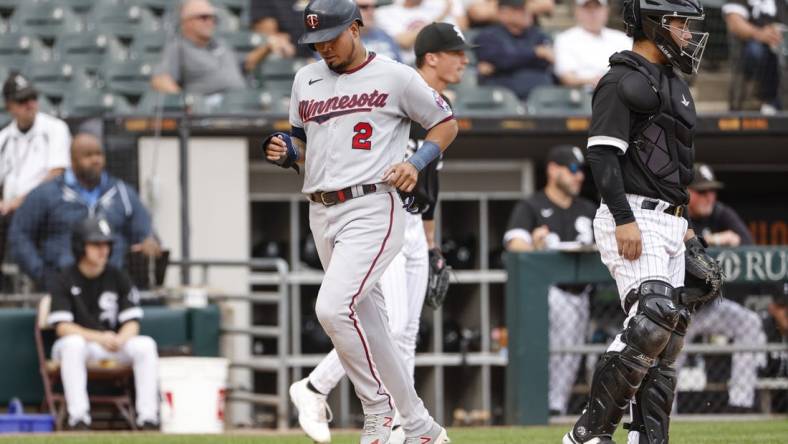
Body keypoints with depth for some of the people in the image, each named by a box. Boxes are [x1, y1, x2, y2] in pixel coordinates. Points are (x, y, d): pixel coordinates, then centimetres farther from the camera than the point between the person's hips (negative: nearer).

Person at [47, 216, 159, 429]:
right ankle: (78, 418, -40)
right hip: (79, 342, -3)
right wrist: (99, 338, -28)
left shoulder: (118, 278, 3)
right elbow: (62, 326, -15)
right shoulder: (66, 280, -6)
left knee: (146, 345, -24)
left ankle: (148, 418, -27)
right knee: (73, 344, -38)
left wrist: (120, 339, -26)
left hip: (114, 343, 3)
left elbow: (132, 322, -1)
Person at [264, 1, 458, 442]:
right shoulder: (306, 79, 15)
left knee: (333, 307, -23)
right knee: (367, 323, 7)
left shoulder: (396, 77, -2)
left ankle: (378, 407, -7)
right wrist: (285, 149, 1)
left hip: (372, 210, -7)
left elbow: (446, 123, 7)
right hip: (322, 213, 7)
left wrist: (417, 162, -9)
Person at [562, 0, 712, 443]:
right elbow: (603, 155, -17)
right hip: (634, 219, -10)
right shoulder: (623, 81, -8)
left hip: (668, 224, 10)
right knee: (652, 320, -22)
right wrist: (624, 220, -24)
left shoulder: (673, 85, 21)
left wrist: (685, 225, 24)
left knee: (670, 333, 4)